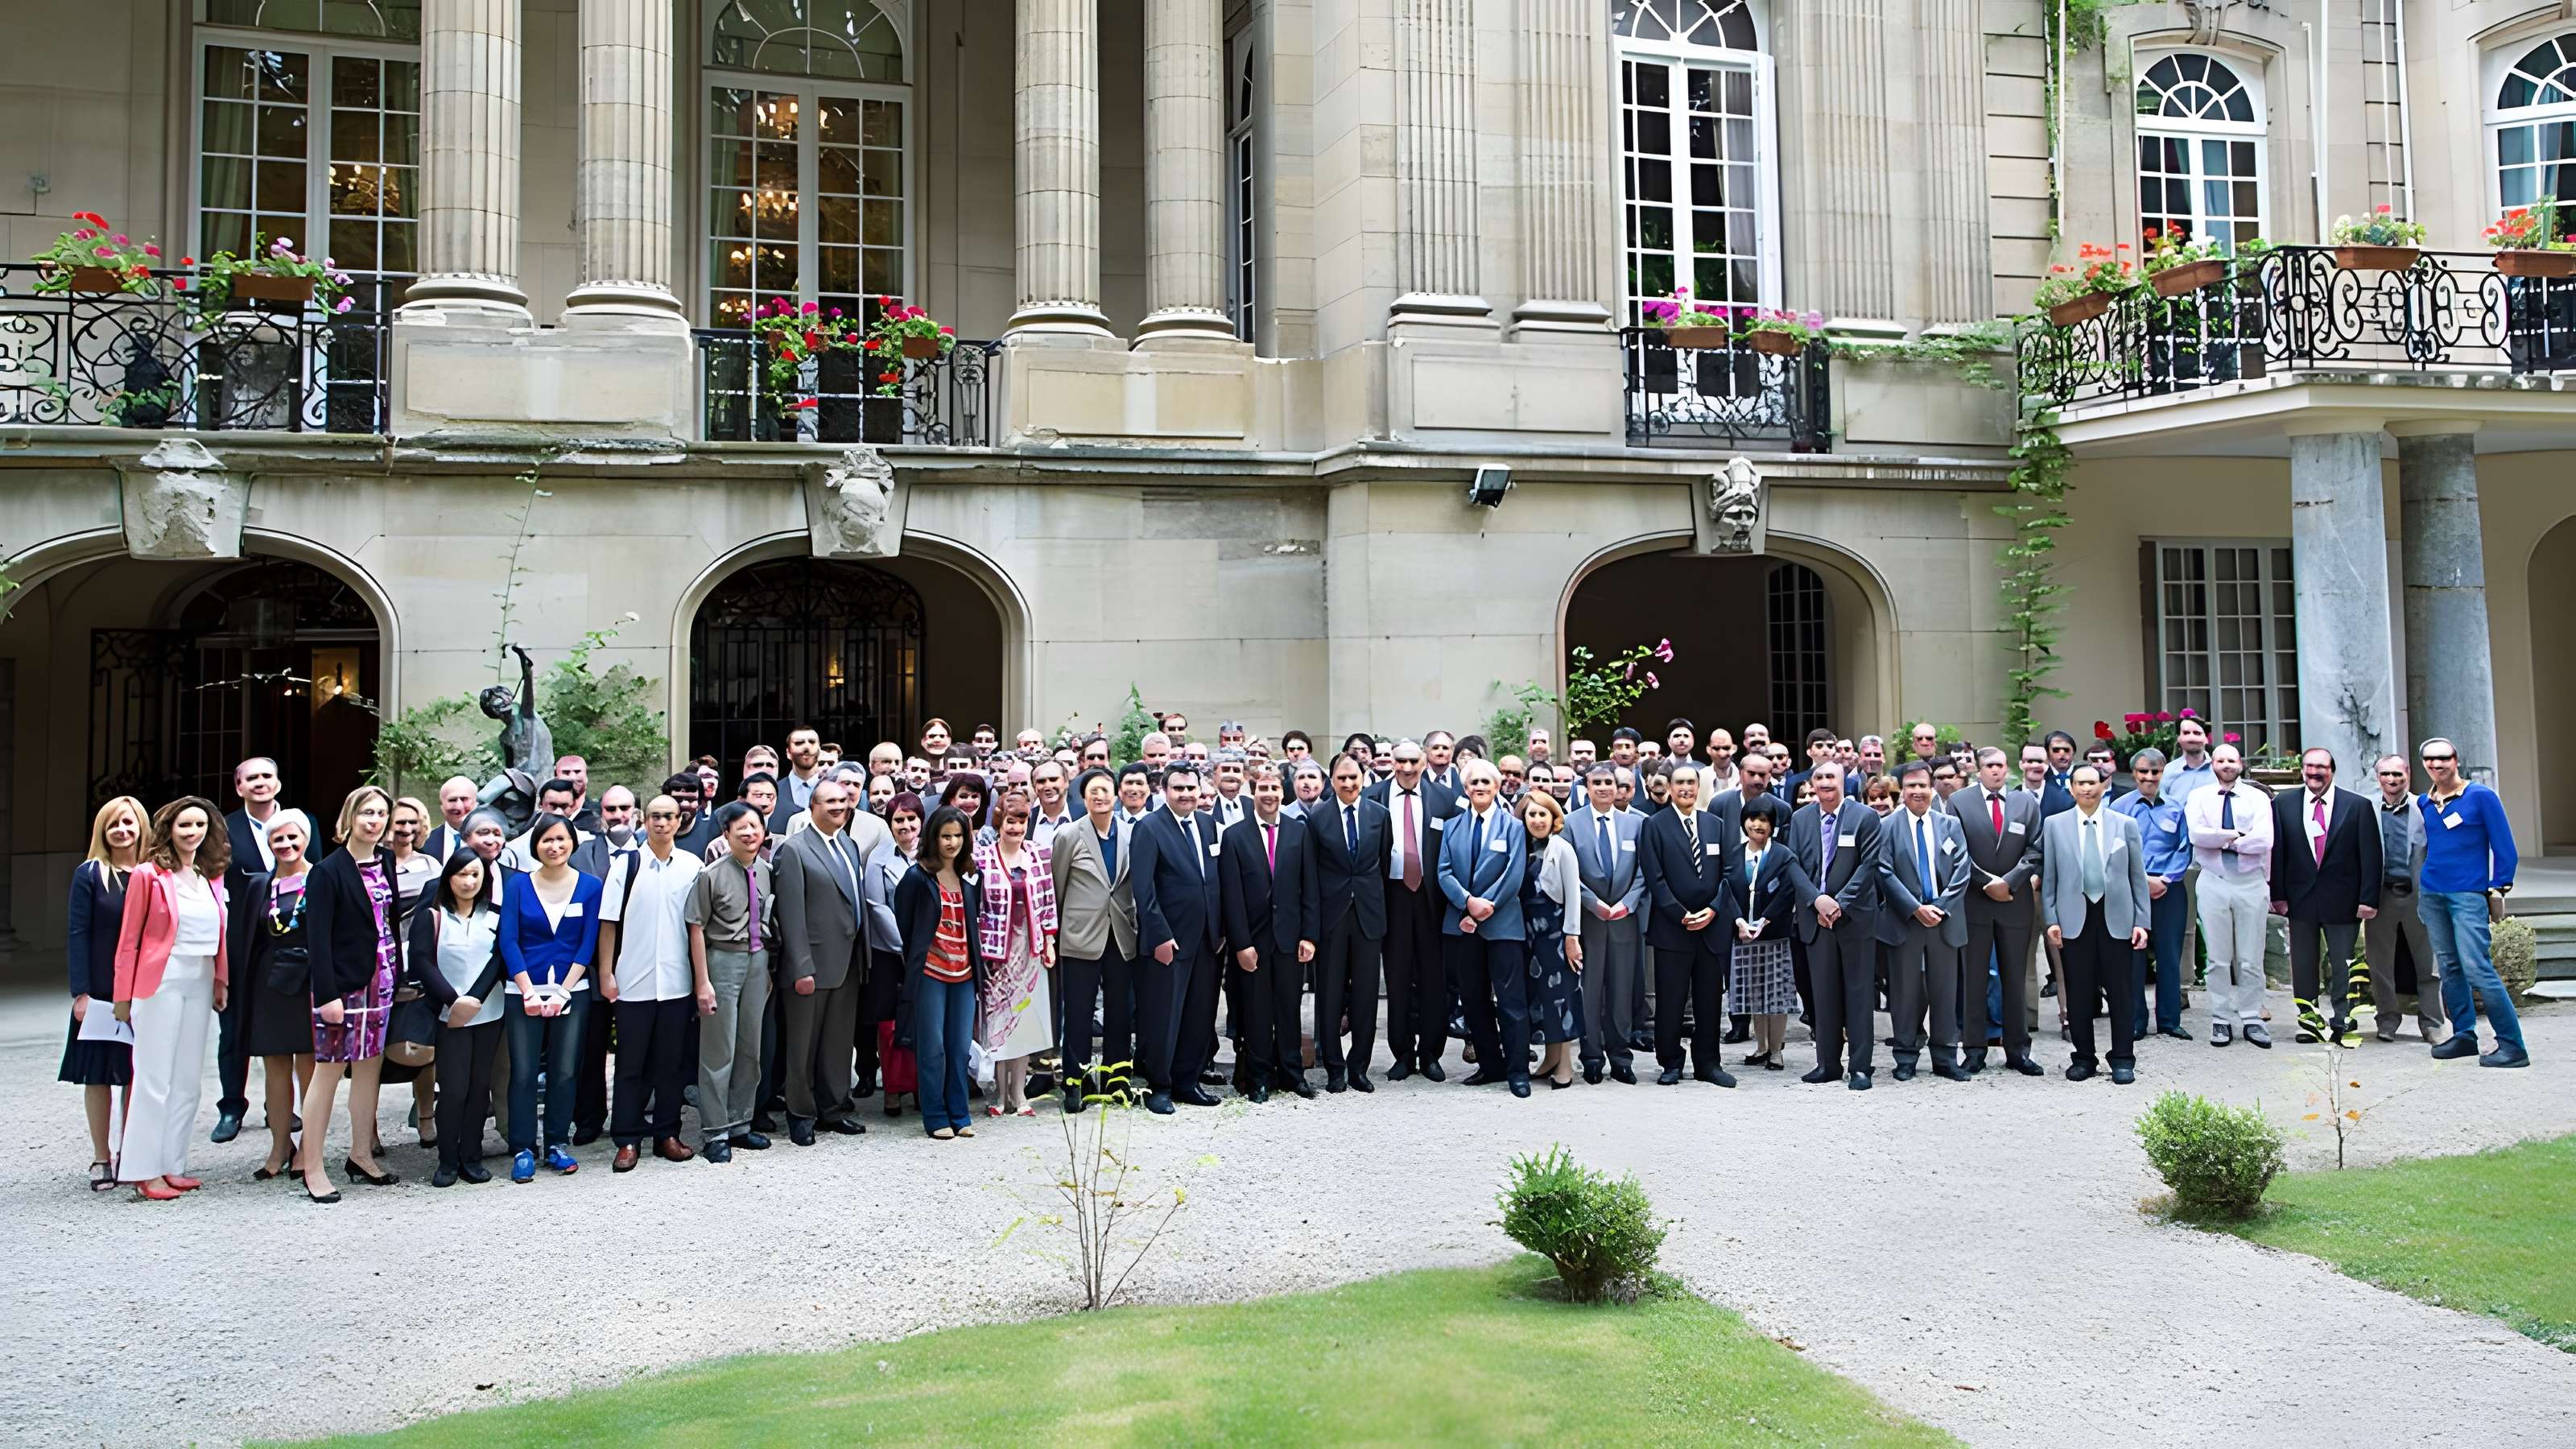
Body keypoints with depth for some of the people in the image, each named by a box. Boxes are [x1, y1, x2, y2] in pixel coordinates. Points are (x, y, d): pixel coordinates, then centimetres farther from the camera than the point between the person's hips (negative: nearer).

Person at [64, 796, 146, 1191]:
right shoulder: (90, 874, -1)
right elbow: (78, 934, -4)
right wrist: (81, 992, -10)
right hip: (101, 992, -2)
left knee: (139, 1076, 6)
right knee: (98, 1074, 4)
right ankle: (100, 1159, 13)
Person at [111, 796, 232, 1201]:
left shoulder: (211, 876, 9)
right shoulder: (149, 875, -6)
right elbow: (129, 939, -5)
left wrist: (220, 982, 8)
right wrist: (123, 996, -5)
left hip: (200, 982, 6)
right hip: (161, 981, -6)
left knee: (188, 1080, 9)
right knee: (155, 1078, -2)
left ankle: (172, 1166, 16)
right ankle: (144, 1172, 5)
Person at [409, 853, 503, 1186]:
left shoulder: (494, 916, 6)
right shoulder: (430, 916, 0)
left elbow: (498, 959, -2)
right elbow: (421, 962, -8)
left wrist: (474, 999, -14)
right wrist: (453, 1000, -16)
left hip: (488, 1013, 2)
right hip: (449, 1015, -2)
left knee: (480, 1085, 4)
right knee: (454, 1087, -6)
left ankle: (471, 1157, 11)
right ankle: (448, 1161, 4)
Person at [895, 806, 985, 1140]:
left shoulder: (969, 879, 9)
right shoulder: (917, 877, -5)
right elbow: (903, 925, 0)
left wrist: (977, 967, 9)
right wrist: (911, 968, 4)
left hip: (964, 975, 4)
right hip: (930, 974, -4)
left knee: (960, 1048, 6)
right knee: (933, 1048, -1)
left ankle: (959, 1114, 15)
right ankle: (935, 1117, 7)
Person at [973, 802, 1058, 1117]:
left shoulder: (1037, 857, 5)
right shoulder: (982, 857, -4)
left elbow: (1047, 901, 8)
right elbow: (973, 904, -3)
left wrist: (1049, 943, 6)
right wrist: (980, 947, -6)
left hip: (1029, 947, 3)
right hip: (996, 948, -3)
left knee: (1025, 1017, 5)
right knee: (996, 1017, 2)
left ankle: (1019, 1091, 13)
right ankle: (1000, 1092, 11)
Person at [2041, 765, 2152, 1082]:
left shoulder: (2126, 825, 7)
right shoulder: (2054, 825, 6)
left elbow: (2138, 876, 7)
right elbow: (2049, 877, 5)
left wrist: (2141, 921, 0)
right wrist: (2051, 920, -2)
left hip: (2117, 918, 0)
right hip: (2074, 919, 0)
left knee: (2120, 992, 3)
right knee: (2078, 993, 4)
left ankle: (2123, 1060, 13)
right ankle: (2083, 1058, 15)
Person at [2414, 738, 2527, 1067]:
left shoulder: (2481, 797, -3)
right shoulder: (2423, 803, 11)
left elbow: (2505, 848, -2)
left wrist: (2497, 891, -6)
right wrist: (2423, 885, 14)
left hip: (2468, 895, -6)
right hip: (2431, 894, 6)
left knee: (2477, 968, -14)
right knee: (2449, 968, 8)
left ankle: (2512, 1045, -10)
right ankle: (2463, 1035, 18)